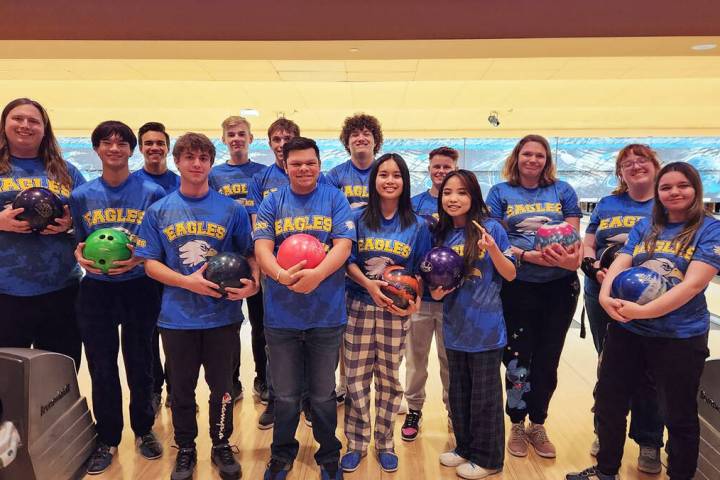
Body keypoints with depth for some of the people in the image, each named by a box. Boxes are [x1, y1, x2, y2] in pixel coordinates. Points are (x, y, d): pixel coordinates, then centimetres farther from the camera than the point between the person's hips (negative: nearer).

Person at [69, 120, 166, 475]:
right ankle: (107, 439, 29)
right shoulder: (82, 195, 3)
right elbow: (78, 242, 10)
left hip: (139, 289, -2)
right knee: (101, 368, 10)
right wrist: (81, 256, -12)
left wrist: (139, 259, -19)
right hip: (96, 290, 2)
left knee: (139, 363, 11)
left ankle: (144, 430, 32)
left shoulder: (152, 193, -4)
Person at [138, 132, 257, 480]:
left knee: (222, 386, 14)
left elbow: (250, 255, 1)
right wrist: (188, 282, -15)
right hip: (177, 317, 1)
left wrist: (253, 281, -19)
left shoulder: (232, 210, -2)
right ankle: (185, 450, 37)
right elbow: (150, 263, 0)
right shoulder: (159, 211, 1)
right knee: (181, 389, 16)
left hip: (222, 316, 0)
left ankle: (222, 446, 36)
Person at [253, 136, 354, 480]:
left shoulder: (335, 199, 1)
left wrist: (316, 275, -28)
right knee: (285, 396, 14)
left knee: (323, 395, 14)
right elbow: (262, 248, -7)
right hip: (281, 316, 1)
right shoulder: (272, 202, 3)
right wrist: (281, 275, -28)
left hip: (326, 315, -1)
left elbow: (343, 245, -10)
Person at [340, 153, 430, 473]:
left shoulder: (417, 225, 1)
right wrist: (369, 284, -18)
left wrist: (415, 299, -14)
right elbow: (349, 262, -2)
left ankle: (384, 444, 28)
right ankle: (357, 444, 23)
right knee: (356, 379, 5)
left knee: (389, 379, 11)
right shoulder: (359, 219, 0)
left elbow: (421, 271, 3)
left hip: (396, 311, 0)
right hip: (360, 306, 0)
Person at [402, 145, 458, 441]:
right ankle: (414, 410, 29)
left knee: (450, 358, 11)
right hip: (418, 293, 1)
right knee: (415, 357, 11)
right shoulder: (413, 204, 5)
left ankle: (454, 410, 30)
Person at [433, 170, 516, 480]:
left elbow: (510, 275, -7)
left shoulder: (491, 227, -9)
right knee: (458, 393, 18)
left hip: (486, 328, -5)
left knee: (484, 396, 8)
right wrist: (436, 291, -7)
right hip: (455, 328, 5)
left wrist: (493, 249, -24)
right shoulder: (442, 234, 5)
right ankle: (465, 448, 37)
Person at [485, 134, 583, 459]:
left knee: (547, 361, 11)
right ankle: (517, 426, 27)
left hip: (560, 286, 2)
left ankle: (537, 426, 30)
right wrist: (529, 256, -21)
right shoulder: (500, 192, 2)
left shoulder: (562, 191, 6)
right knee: (518, 359, 6)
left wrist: (574, 258, -21)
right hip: (518, 287, -1)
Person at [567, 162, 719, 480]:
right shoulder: (645, 226, 7)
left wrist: (643, 311, -27)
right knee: (608, 402, 14)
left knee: (679, 416, 12)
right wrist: (605, 296, -24)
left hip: (679, 337, -4)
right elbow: (619, 264, -3)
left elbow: (693, 283, -18)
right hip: (626, 330, 5)